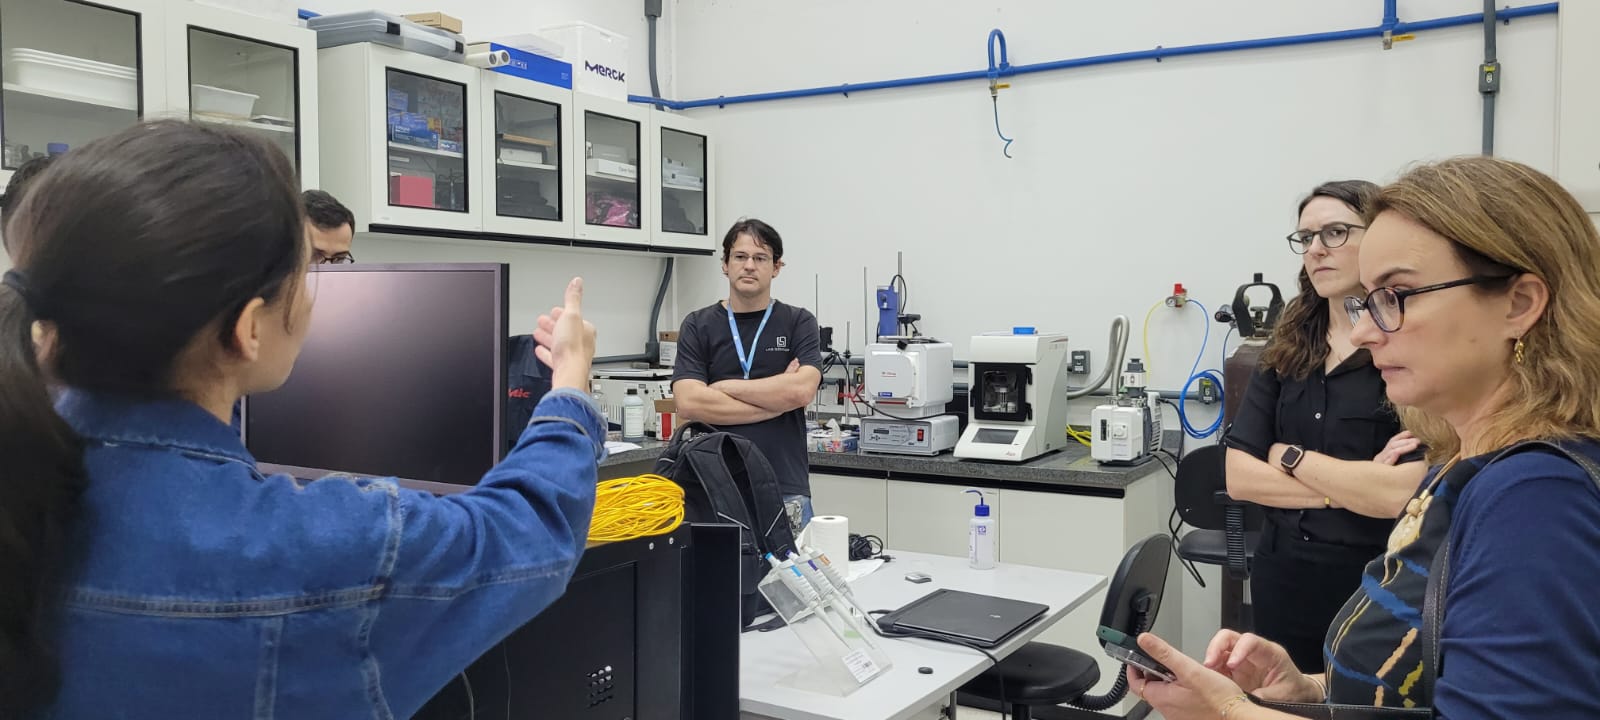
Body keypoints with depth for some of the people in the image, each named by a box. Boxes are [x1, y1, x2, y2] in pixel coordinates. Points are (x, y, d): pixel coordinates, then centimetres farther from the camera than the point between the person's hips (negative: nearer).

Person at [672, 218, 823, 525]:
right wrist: (776, 400, -10)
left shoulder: (799, 322, 4)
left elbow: (802, 391, -14)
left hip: (784, 489, 0)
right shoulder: (698, 326, 4)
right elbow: (689, 403, -10)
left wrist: (725, 387, -7)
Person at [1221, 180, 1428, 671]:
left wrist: (1292, 458, -10)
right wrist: (1351, 486, -14)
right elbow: (1239, 477, -2)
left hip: (1378, 591, -5)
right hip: (1281, 580, 5)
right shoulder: (1286, 349, 5)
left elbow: (1407, 492, -23)